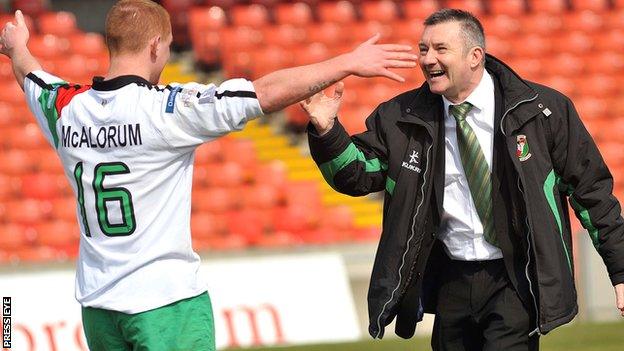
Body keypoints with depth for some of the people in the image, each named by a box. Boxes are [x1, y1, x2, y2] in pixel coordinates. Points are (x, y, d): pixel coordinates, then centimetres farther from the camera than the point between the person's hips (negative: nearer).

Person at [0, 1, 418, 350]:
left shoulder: (66, 108, 4)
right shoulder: (166, 108, -14)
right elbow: (267, 93, -17)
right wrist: (348, 63, -12)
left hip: (97, 302, 6)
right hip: (167, 301, -6)